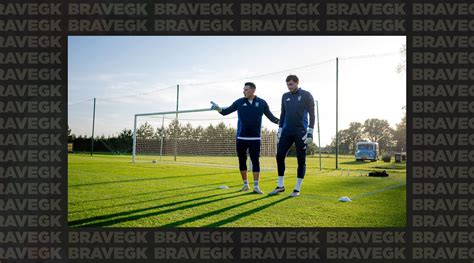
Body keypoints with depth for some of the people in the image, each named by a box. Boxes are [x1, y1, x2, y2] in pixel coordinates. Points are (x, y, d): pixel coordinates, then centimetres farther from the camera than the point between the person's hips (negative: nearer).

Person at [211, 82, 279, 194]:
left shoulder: (262, 103, 2)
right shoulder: (239, 102, 4)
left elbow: (271, 117, 7)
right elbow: (226, 111, 4)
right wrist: (218, 108, -15)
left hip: (255, 138, -2)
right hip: (241, 138, 2)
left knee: (255, 161, -4)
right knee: (242, 160, 8)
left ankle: (256, 186, 1)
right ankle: (245, 184, 23)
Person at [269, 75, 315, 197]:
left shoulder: (306, 95, -2)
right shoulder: (285, 96, 13)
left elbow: (312, 114, -4)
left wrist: (310, 132, -12)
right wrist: (279, 131, 11)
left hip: (301, 132, -4)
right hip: (287, 132, 5)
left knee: (301, 160, 0)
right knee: (280, 156, -3)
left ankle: (297, 188, 9)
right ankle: (280, 186, 9)